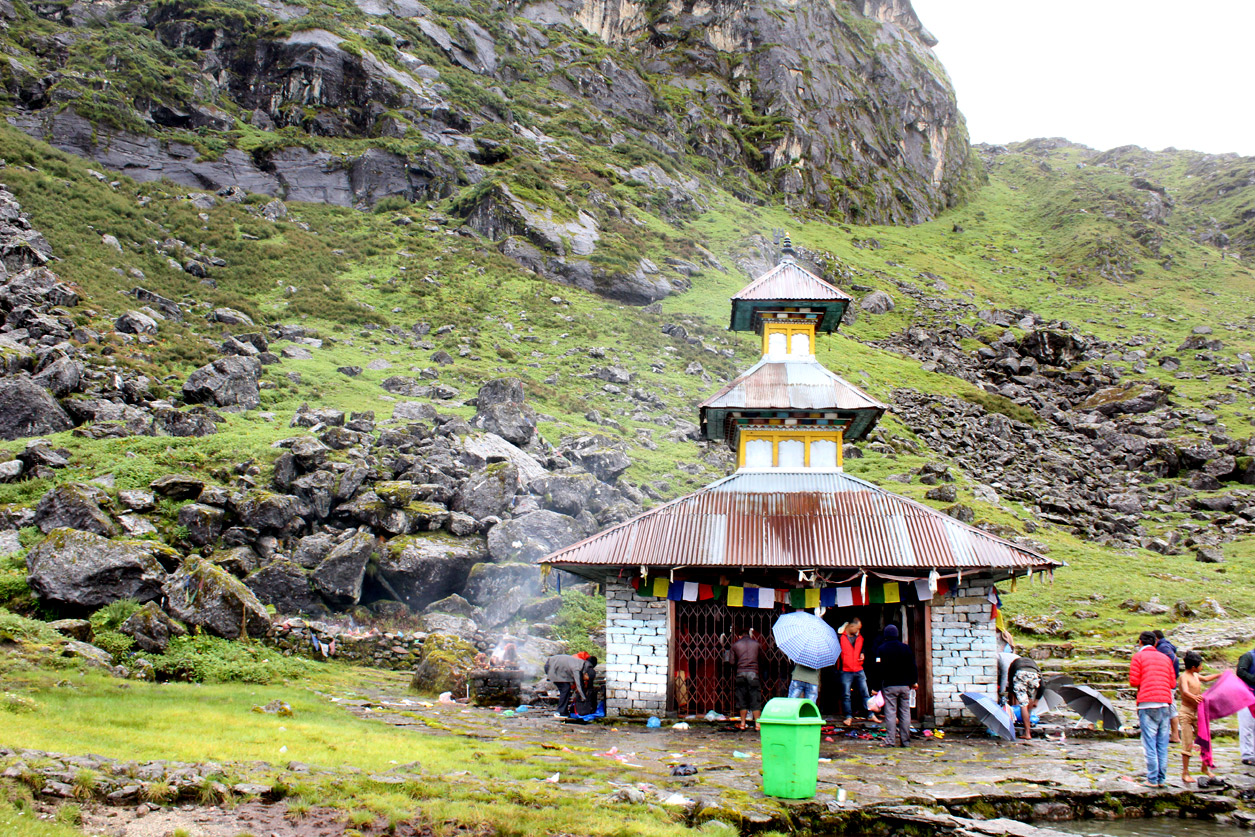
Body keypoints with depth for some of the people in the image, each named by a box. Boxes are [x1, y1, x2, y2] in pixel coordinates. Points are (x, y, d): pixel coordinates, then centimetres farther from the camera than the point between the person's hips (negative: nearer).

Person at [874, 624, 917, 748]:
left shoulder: (881, 649, -2)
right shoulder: (906, 647, 7)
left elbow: (878, 668, -5)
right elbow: (912, 666, 9)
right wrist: (914, 681, 18)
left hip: (889, 685, -3)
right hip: (904, 685, 3)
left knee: (890, 713, -3)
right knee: (905, 712, 7)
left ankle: (891, 741, -7)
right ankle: (905, 740, 8)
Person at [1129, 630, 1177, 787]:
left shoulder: (1138, 657, 4)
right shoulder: (1165, 658, 17)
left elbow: (1134, 681, -3)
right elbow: (1172, 682, 14)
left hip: (1147, 703, -4)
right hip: (1165, 703, 4)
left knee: (1150, 743, -3)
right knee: (1162, 743, 7)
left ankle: (1152, 779, -5)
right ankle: (1162, 779, 7)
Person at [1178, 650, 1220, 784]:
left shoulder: (1195, 675, 14)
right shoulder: (1184, 677, -13)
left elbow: (1206, 678, 36)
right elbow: (1185, 691, -33)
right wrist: (1194, 697, -52)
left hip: (1198, 712, 8)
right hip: (1186, 712, -8)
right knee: (1188, 743, -7)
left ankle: (1205, 767, 23)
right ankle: (1185, 773, -1)